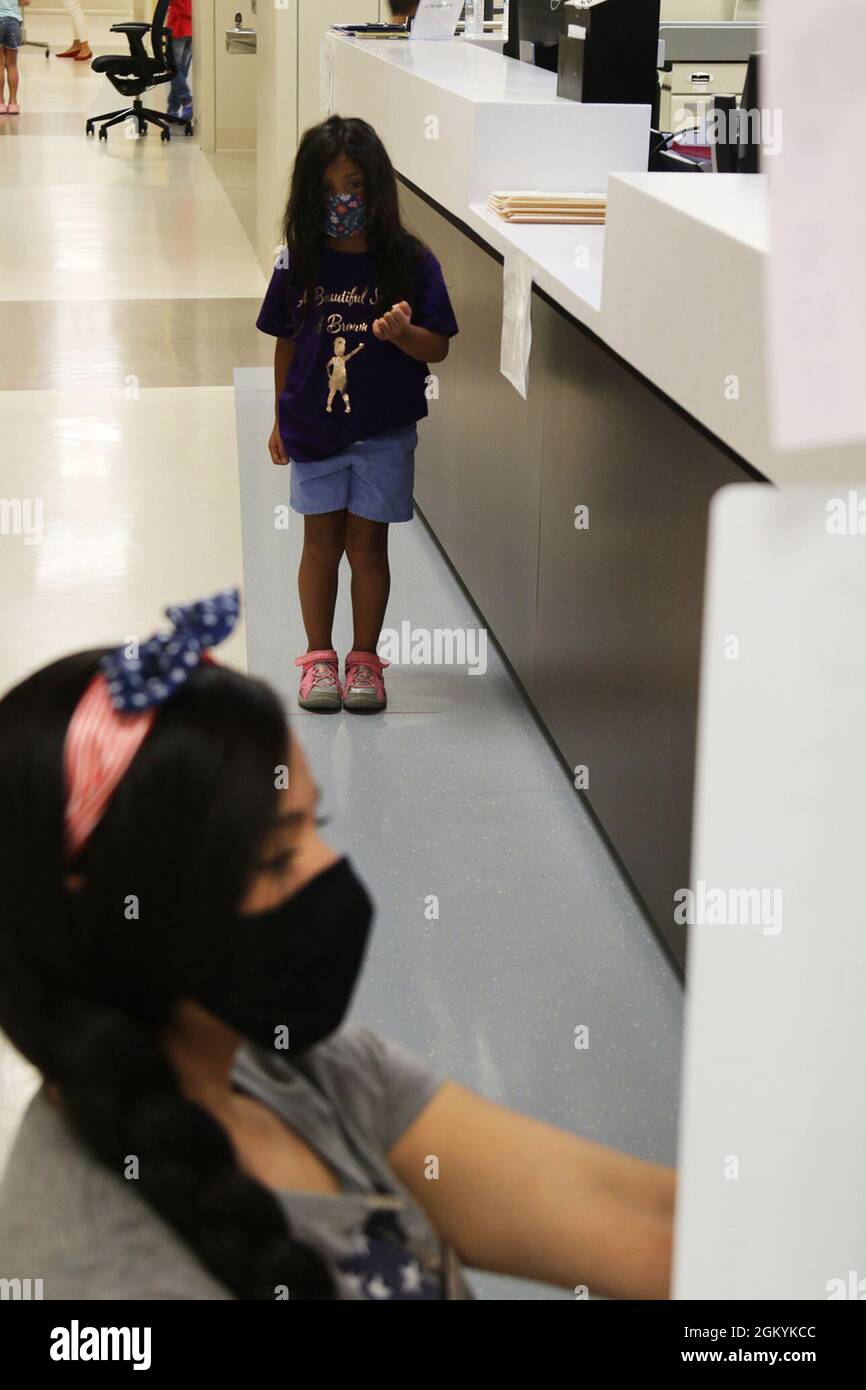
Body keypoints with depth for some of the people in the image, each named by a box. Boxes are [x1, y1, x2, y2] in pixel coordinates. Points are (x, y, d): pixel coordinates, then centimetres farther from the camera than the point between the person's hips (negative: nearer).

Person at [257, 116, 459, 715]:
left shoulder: (410, 261, -9)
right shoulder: (299, 263, -3)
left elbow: (438, 347, -7)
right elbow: (287, 342, 6)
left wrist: (401, 332, -27)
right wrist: (281, 418, 9)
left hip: (383, 431, -2)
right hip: (314, 426, 2)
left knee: (367, 542, 5)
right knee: (322, 539, 9)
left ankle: (365, 659, 19)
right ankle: (320, 657, 22)